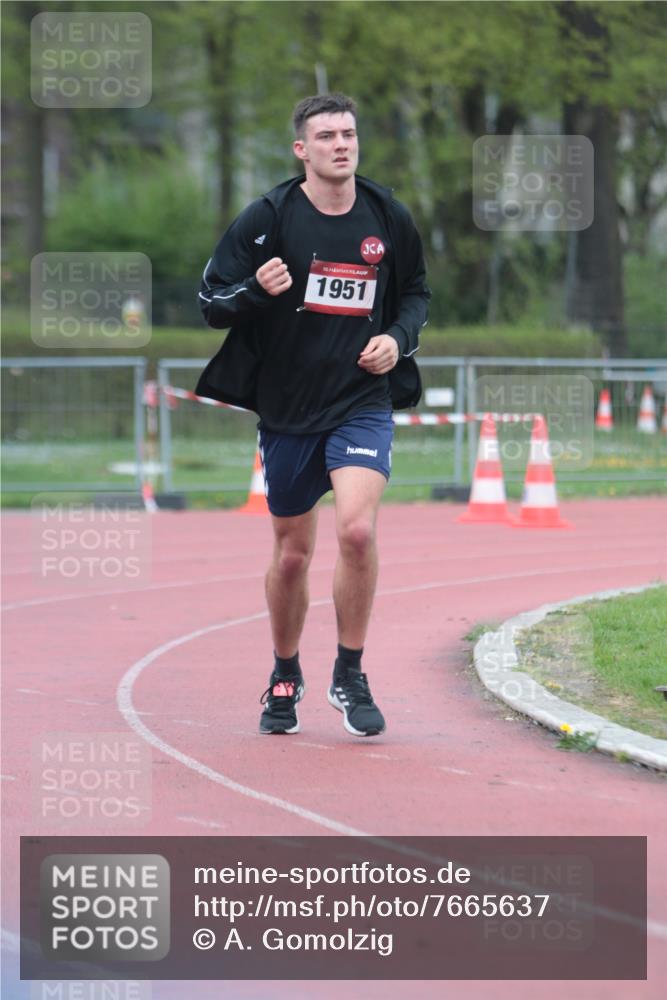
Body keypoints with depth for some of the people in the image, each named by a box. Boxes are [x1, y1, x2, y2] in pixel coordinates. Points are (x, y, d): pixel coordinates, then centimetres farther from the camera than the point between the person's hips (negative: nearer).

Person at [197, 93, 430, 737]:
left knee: (357, 528, -21)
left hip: (363, 401, 0)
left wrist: (398, 338, -3)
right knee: (292, 552, 10)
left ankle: (349, 676, -5)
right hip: (286, 408, 0)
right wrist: (257, 290, -25)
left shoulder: (388, 218, 2)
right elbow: (211, 302, -4)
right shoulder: (268, 218, -6)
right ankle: (285, 679, 33)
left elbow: (415, 292, 18)